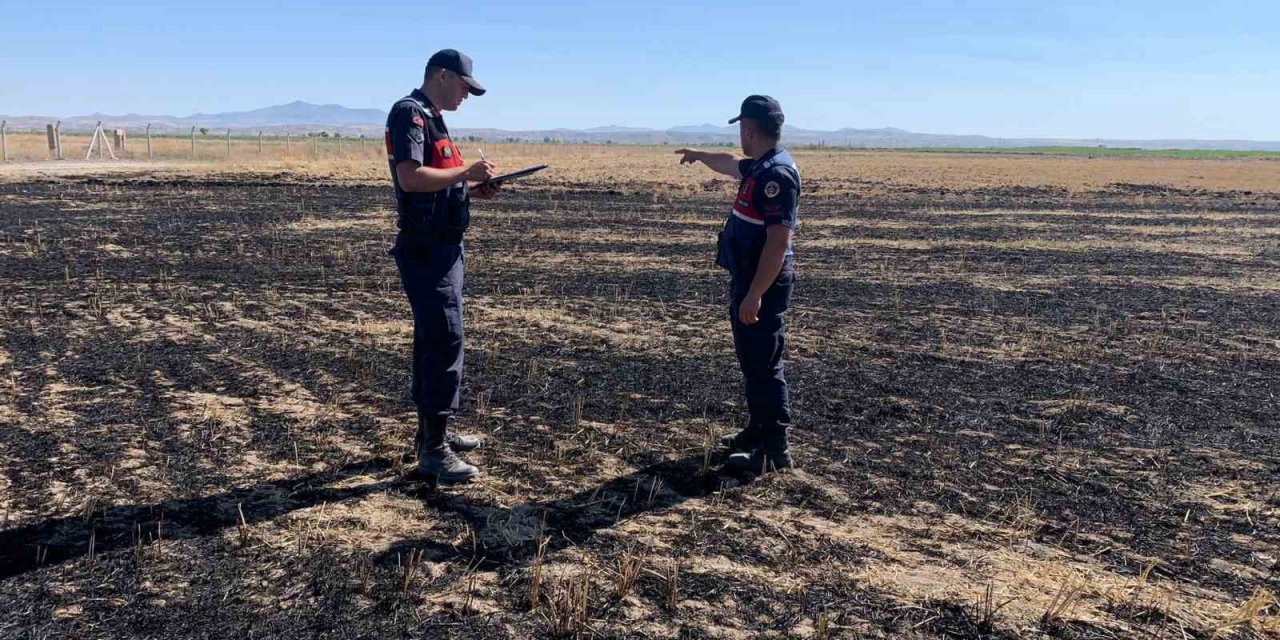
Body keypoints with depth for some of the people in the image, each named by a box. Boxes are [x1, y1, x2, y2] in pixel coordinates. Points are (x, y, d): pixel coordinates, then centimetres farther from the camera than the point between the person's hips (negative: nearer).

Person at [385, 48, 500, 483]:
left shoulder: (432, 118, 19)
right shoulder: (409, 113, -12)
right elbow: (410, 177, -26)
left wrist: (472, 190, 8)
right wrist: (466, 172, -16)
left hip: (442, 247, 11)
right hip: (425, 249, -11)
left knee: (433, 341, 15)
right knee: (445, 342, -11)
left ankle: (433, 431, 26)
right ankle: (433, 451, -7)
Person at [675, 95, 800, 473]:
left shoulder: (777, 174, -21)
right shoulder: (759, 167, 10)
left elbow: (779, 240, -27)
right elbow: (730, 165, 34)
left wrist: (754, 295, -27)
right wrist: (699, 156, 52)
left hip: (763, 285, -10)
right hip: (748, 279, 10)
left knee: (764, 365, -5)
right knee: (752, 360, 18)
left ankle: (774, 450, 3)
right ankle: (758, 431, 31)